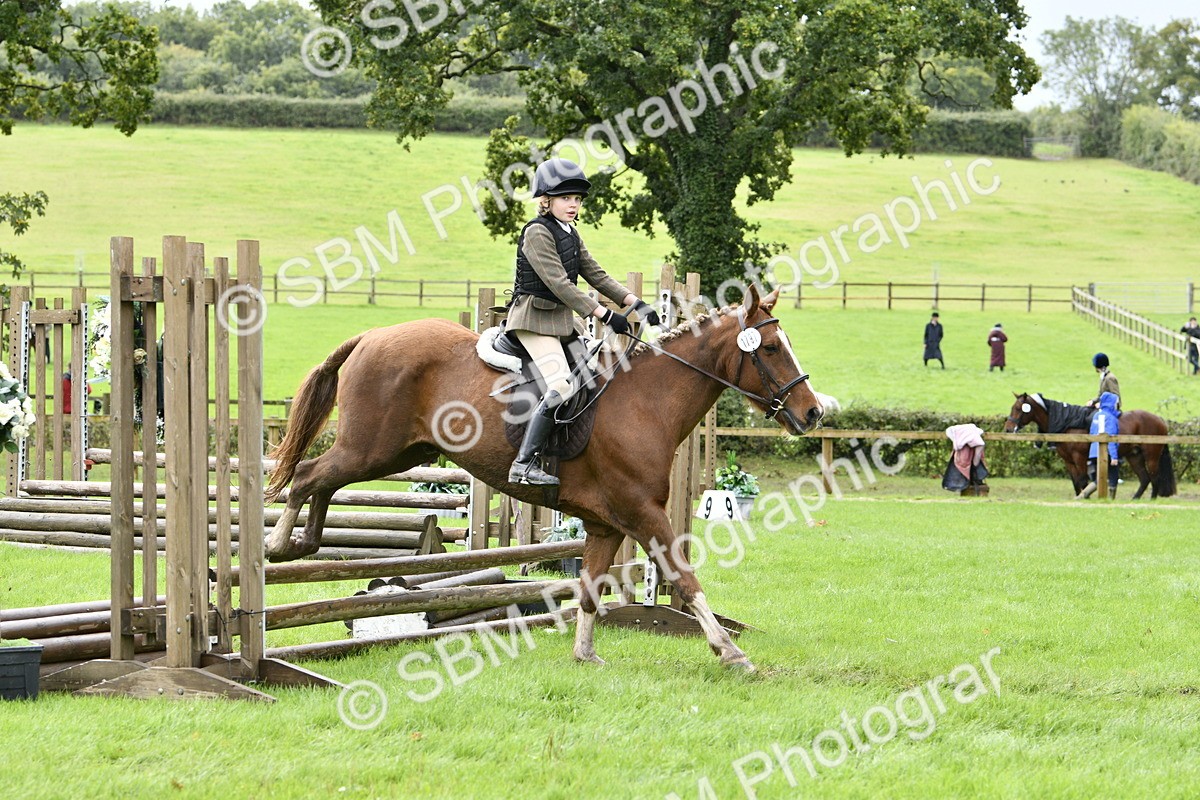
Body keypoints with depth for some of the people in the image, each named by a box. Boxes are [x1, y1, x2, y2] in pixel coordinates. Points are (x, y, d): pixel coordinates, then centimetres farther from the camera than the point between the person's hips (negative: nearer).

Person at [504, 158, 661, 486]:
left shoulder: (571, 235, 13)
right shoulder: (537, 232, -15)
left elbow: (596, 275, 14)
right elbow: (559, 283, -21)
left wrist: (634, 302, 0)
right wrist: (605, 315, -24)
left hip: (560, 320, 10)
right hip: (534, 319, -10)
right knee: (561, 386, -23)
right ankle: (524, 464, -25)